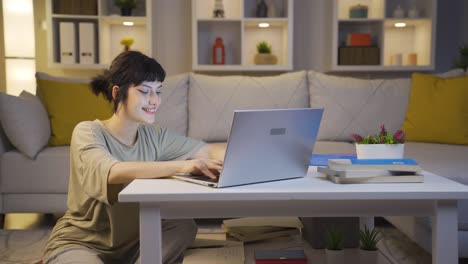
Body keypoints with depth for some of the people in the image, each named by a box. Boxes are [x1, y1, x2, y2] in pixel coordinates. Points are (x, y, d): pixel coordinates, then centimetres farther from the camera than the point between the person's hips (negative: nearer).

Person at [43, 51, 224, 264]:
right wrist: (181, 166, -48)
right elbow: (112, 172, -38)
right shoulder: (88, 132, -18)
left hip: (128, 243, 5)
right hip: (78, 244, -4)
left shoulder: (154, 136, -2)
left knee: (185, 226, -15)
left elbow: (208, 151, -5)